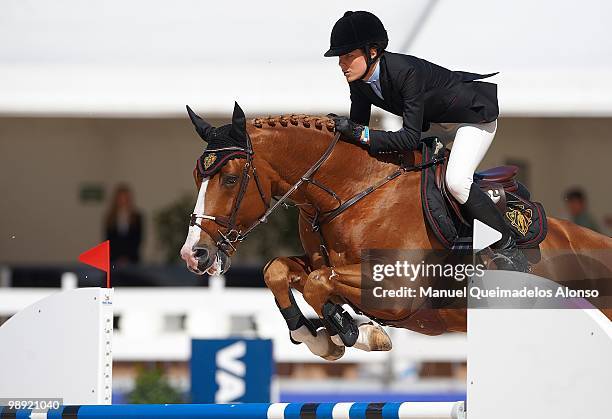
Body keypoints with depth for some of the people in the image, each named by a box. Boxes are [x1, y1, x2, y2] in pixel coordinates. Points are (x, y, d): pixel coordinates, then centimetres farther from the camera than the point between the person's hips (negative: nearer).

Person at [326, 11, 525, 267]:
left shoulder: (405, 71, -38)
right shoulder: (358, 81, -13)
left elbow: (411, 137, -39)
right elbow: (358, 127, -2)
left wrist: (360, 134, -43)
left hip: (475, 116, -9)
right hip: (436, 121, 9)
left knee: (456, 181, -27)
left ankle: (508, 247, -10)